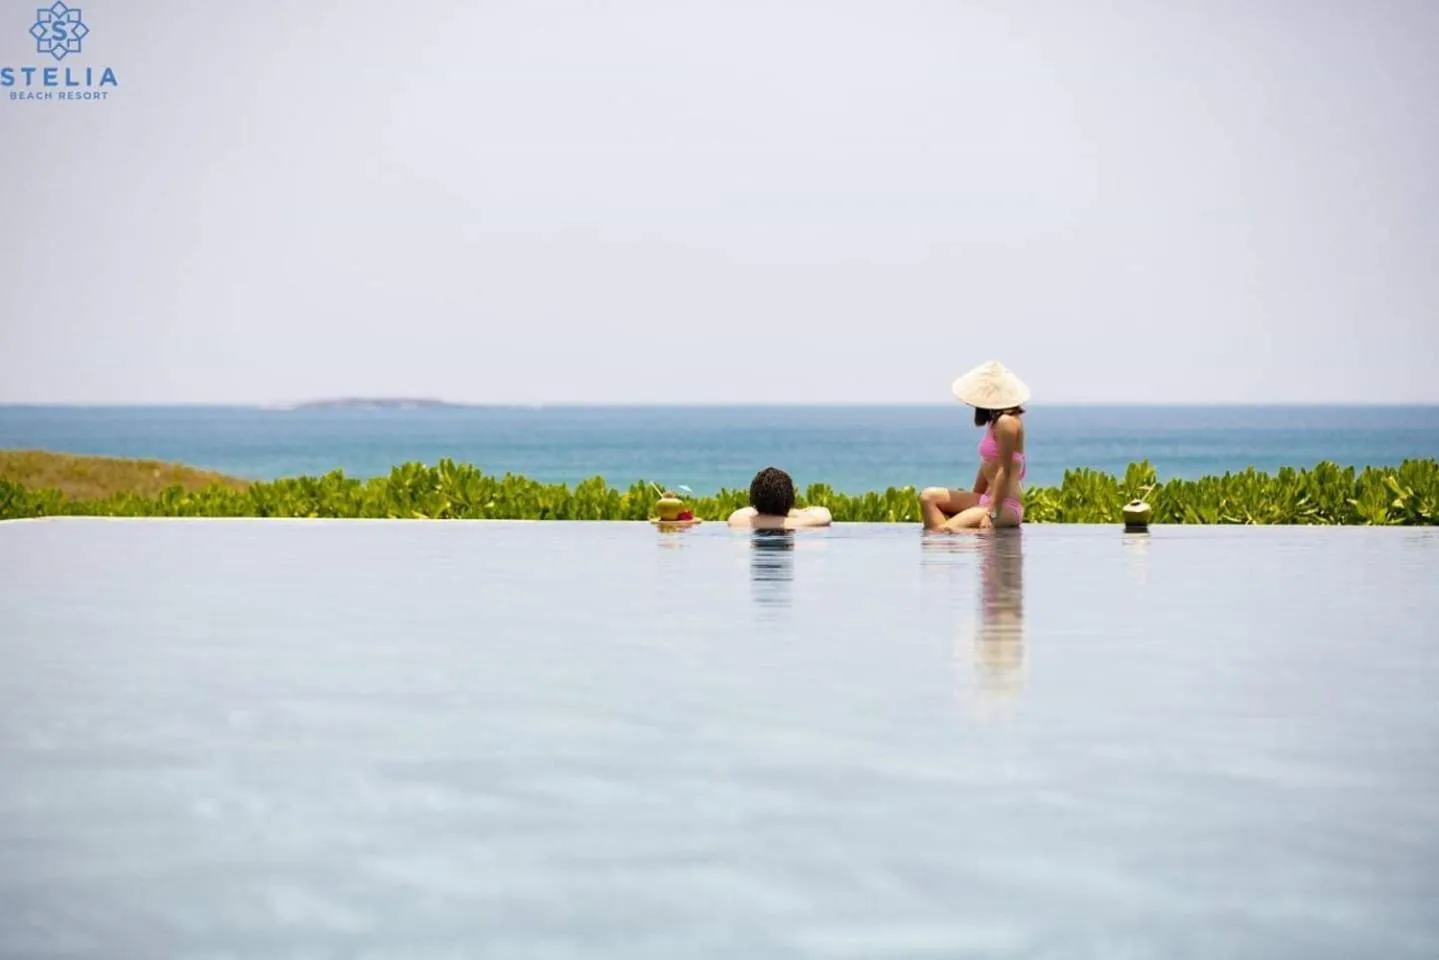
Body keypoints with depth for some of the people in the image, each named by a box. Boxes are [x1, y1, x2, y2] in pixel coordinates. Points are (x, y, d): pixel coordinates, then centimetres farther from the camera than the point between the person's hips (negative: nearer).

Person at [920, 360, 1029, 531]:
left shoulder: (1006, 422, -14)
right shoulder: (996, 420, 16)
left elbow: (1004, 471, -18)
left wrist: (992, 514, -20)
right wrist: (973, 504, 21)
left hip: (1005, 505, -11)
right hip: (987, 498, 11)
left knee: (947, 530, -27)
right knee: (929, 496, 5)